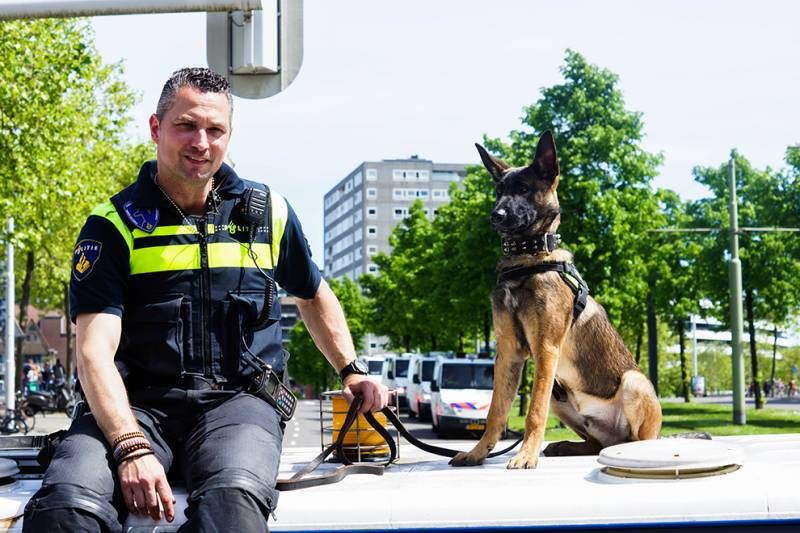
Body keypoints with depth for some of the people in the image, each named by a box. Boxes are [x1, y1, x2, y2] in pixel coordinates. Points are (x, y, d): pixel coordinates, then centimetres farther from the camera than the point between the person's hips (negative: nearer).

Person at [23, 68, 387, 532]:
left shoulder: (269, 213, 12)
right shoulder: (113, 225, 2)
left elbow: (314, 296, 32)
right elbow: (96, 353, -9)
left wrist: (351, 372, 21)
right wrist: (132, 447, -24)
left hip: (238, 401, 1)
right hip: (138, 404, 0)